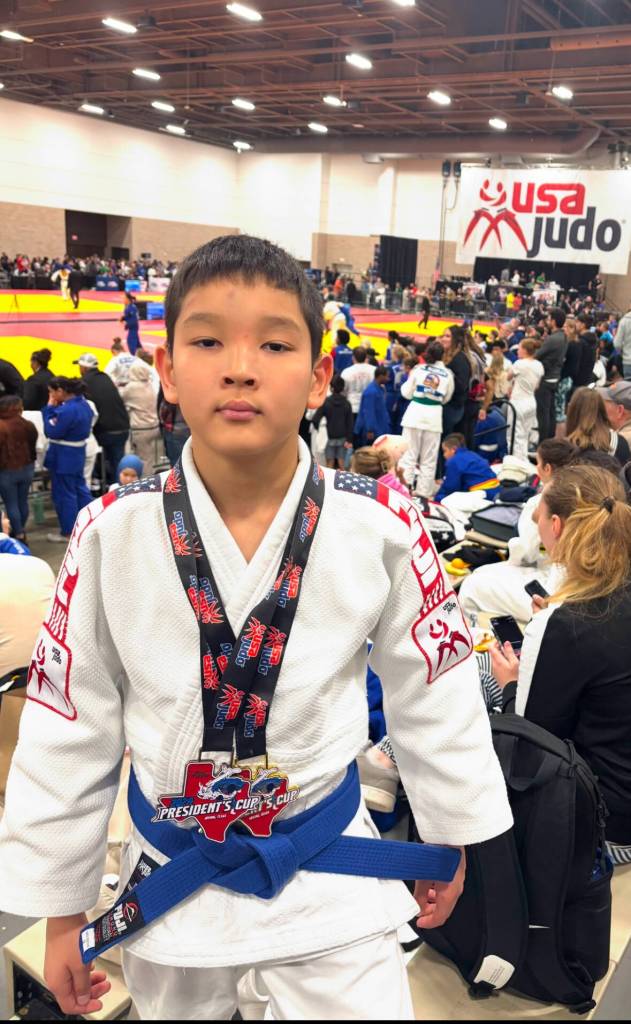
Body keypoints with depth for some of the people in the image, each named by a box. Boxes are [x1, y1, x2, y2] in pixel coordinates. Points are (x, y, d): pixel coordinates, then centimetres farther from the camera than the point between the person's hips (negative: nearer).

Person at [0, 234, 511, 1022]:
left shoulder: (381, 529, -18)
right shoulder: (112, 536, -17)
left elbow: (433, 697, -3)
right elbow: (69, 729, -6)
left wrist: (448, 838, 8)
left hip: (331, 874, -1)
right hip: (171, 878, 2)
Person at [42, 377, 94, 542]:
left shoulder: (67, 410, -26)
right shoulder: (83, 403, 4)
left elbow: (51, 432, -21)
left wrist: (50, 409, -15)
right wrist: (55, 409, -2)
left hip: (63, 458, -9)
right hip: (77, 454, 9)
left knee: (63, 495, 4)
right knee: (79, 488, 20)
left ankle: (68, 533, 14)